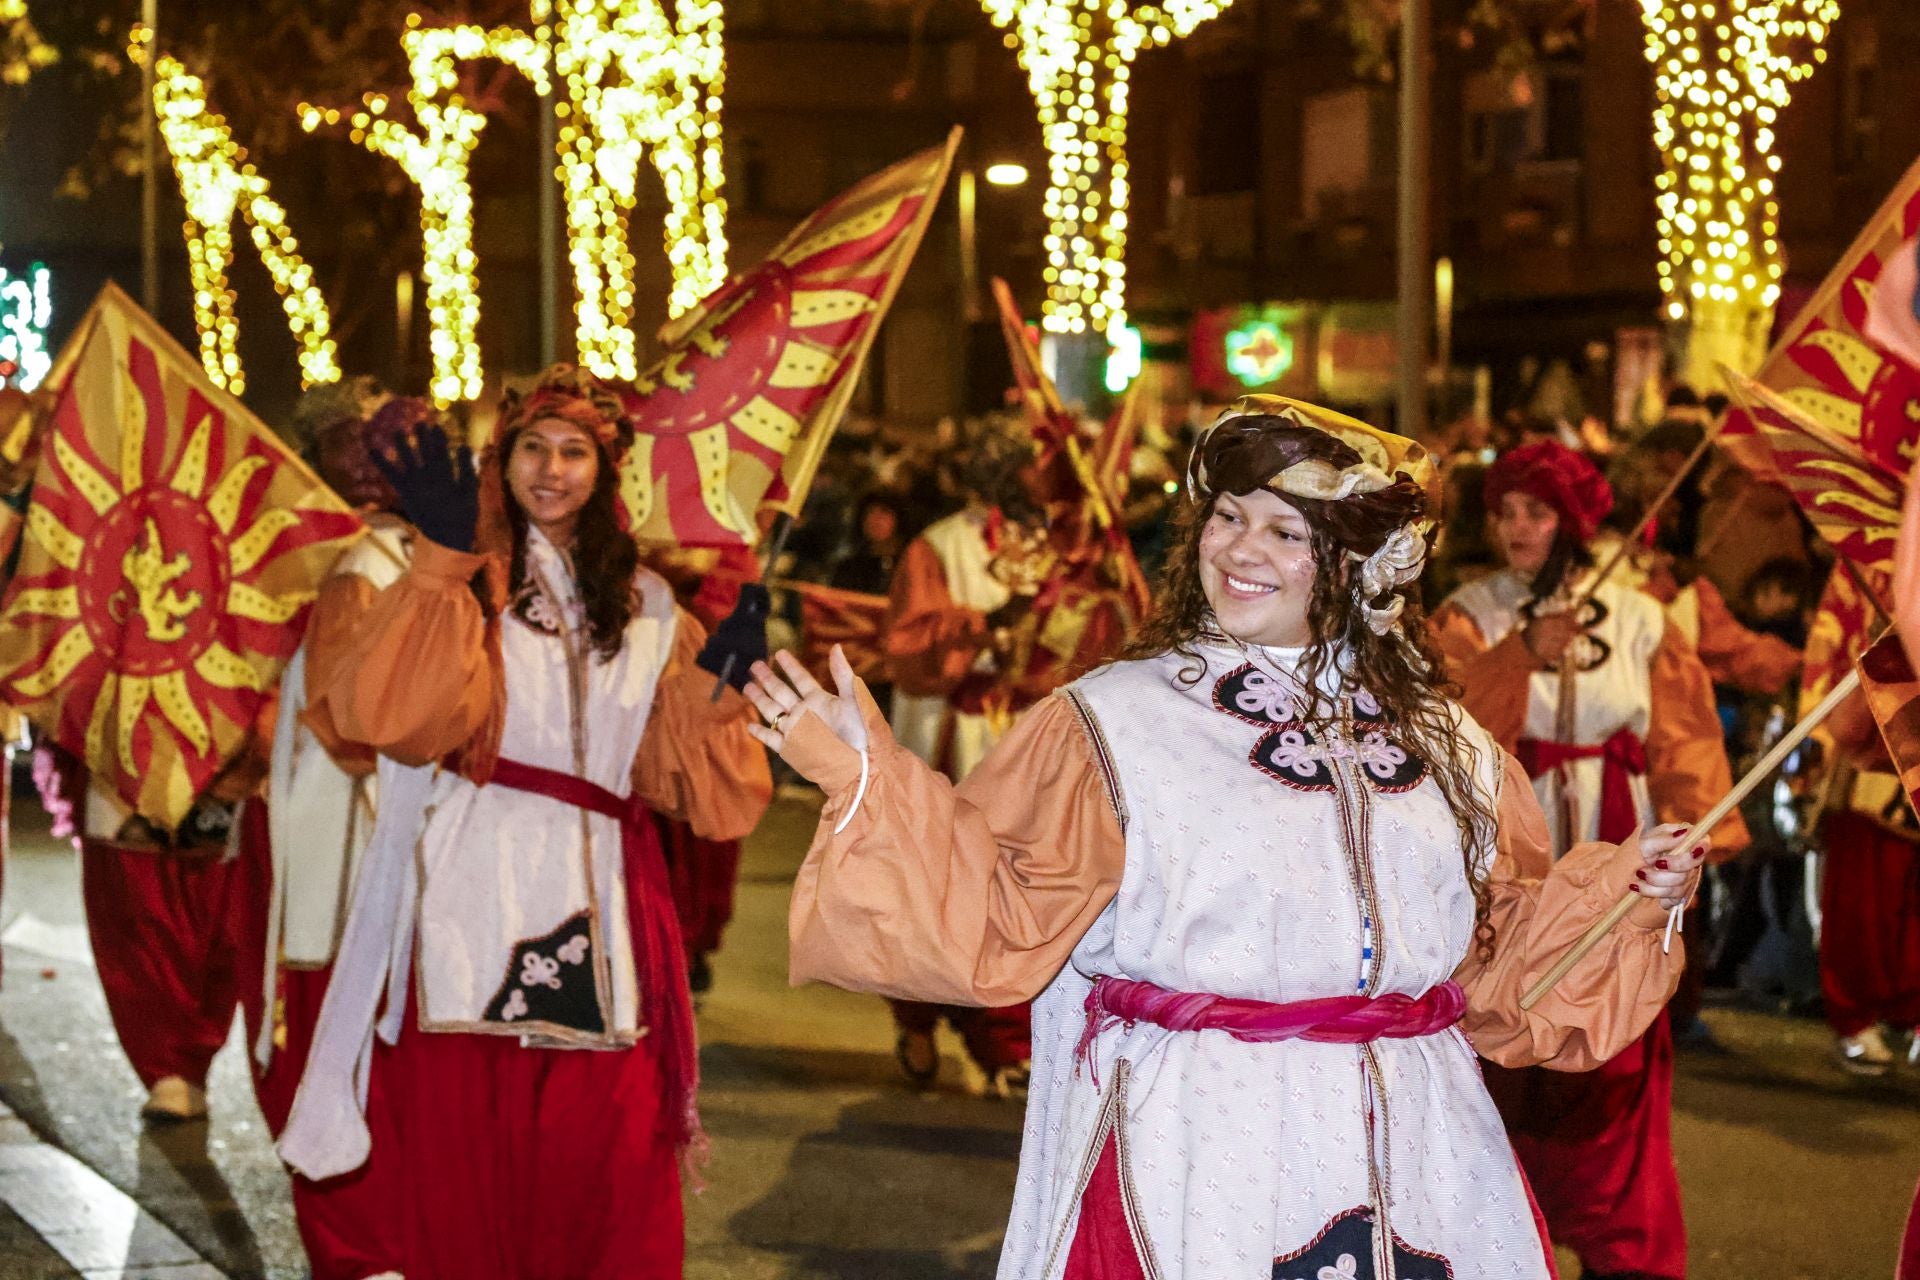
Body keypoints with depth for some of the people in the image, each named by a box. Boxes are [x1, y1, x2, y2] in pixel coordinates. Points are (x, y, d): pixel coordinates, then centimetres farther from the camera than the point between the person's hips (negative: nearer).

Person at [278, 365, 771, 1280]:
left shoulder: (643, 606, 17)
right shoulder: (469, 582, 3)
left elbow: (671, 770, 14)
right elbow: (399, 710, -16)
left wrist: (717, 680, -2)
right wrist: (444, 560, -20)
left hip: (598, 911, 3)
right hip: (477, 897, -3)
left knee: (608, 1164, -2)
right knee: (468, 1166, -3)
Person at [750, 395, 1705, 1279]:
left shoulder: (1448, 750, 11)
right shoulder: (1106, 727, -1)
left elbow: (1500, 961, 16)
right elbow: (991, 919, -10)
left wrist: (1620, 889, 3)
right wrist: (869, 780, -20)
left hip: (1418, 1164, 4)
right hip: (1190, 1159, -3)